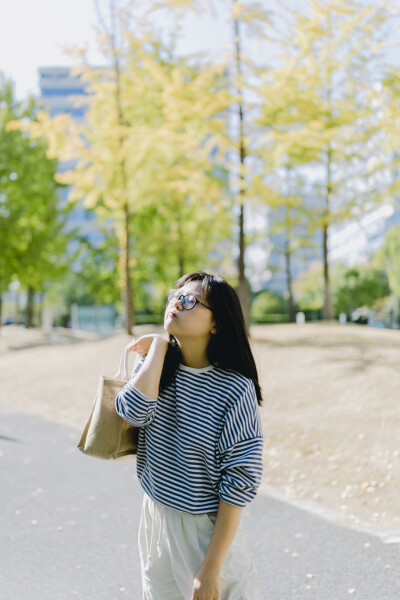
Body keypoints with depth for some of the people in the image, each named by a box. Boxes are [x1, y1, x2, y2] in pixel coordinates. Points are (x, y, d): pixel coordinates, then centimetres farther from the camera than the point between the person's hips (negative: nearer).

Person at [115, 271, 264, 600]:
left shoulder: (235, 389, -18)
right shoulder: (155, 364, -1)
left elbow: (239, 482, -18)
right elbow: (135, 412, -21)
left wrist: (212, 568, -19)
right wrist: (158, 346, -15)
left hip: (207, 531, -5)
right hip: (155, 522, 5)